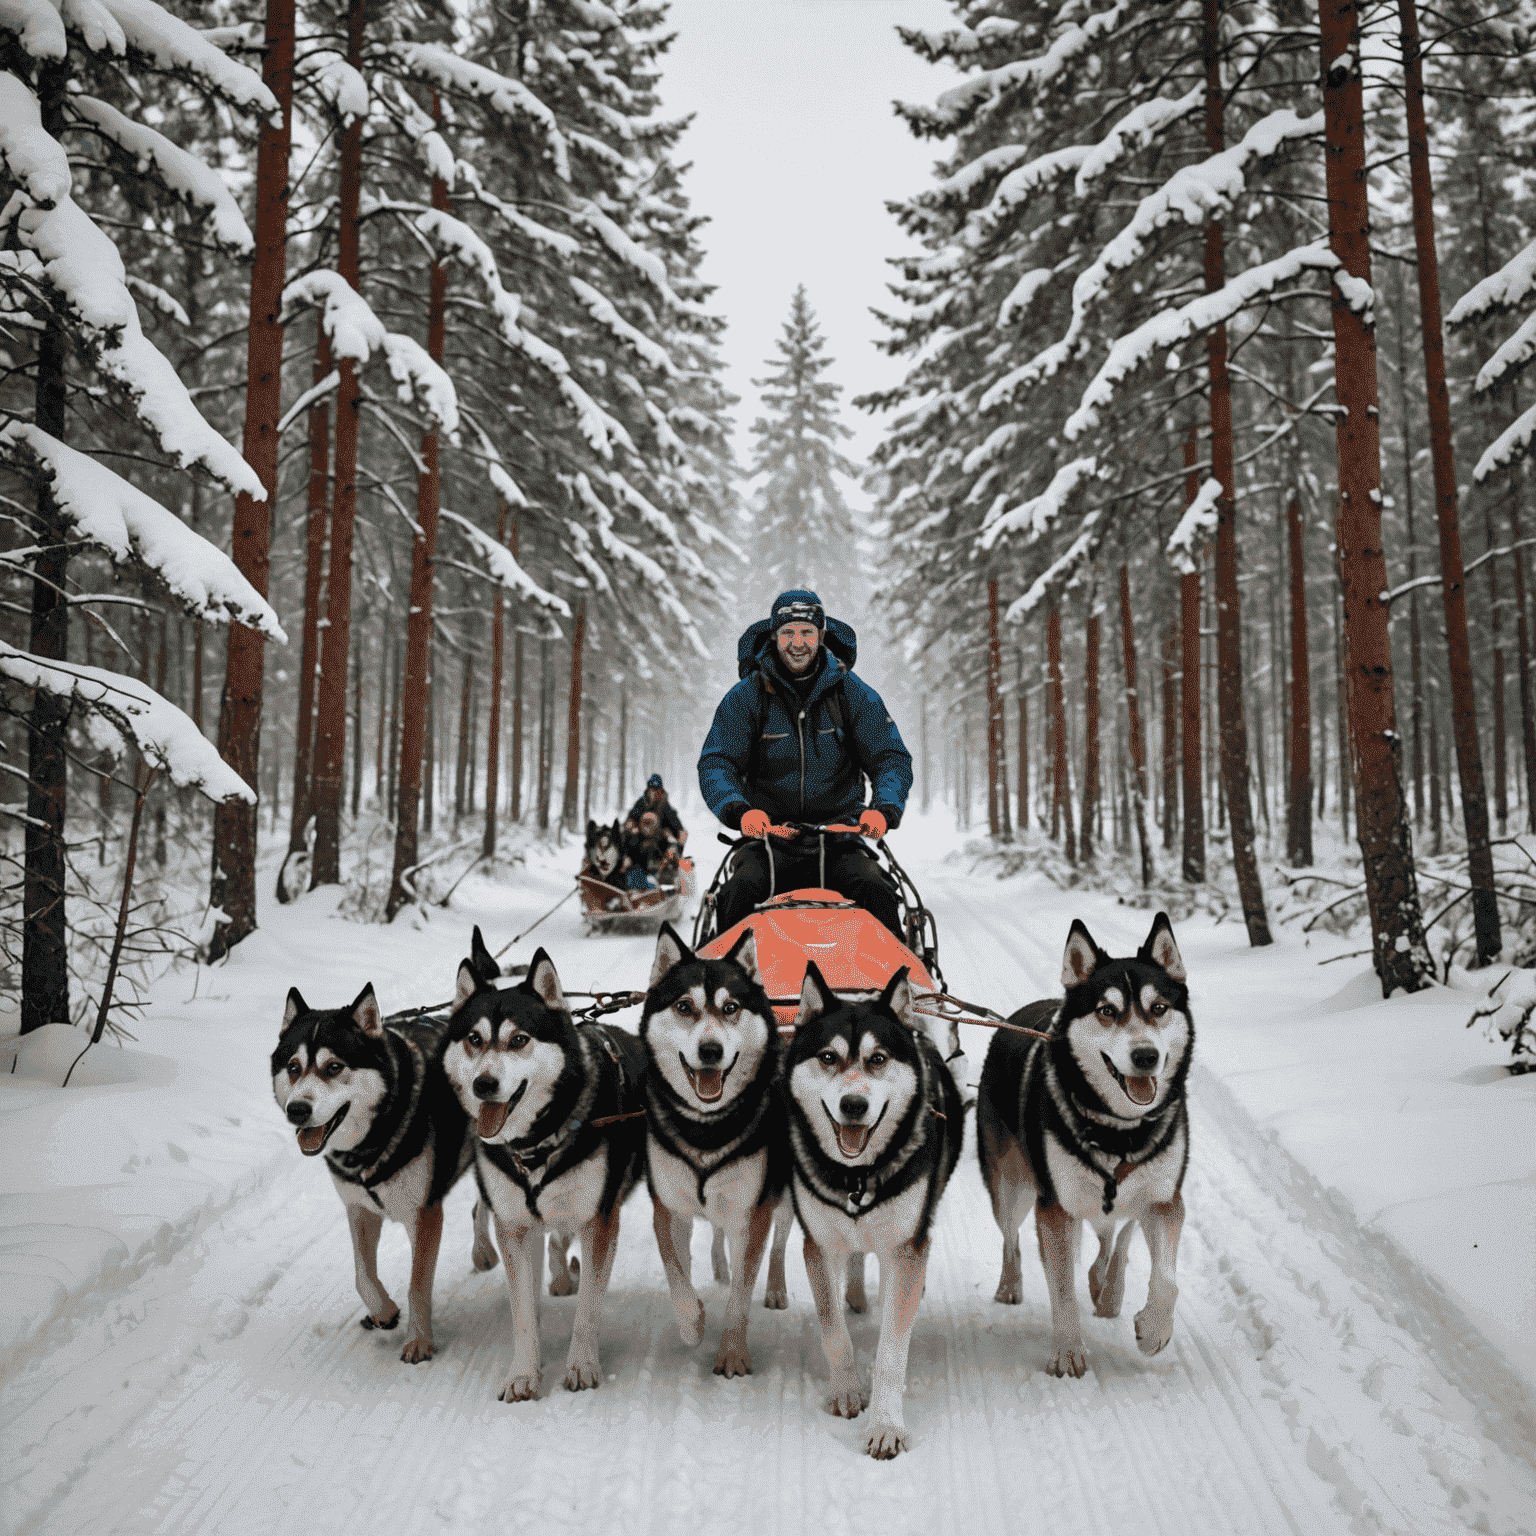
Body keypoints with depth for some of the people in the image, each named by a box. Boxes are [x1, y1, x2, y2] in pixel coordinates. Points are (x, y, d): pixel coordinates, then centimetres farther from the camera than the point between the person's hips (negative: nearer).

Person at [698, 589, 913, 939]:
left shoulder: (853, 693, 5)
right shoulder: (745, 697, 3)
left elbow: (893, 759, 5)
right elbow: (715, 764, -1)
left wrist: (885, 809, -17)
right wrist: (739, 810, -23)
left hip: (840, 835, 0)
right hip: (768, 835, 0)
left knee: (877, 894, -28)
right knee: (738, 894, -30)